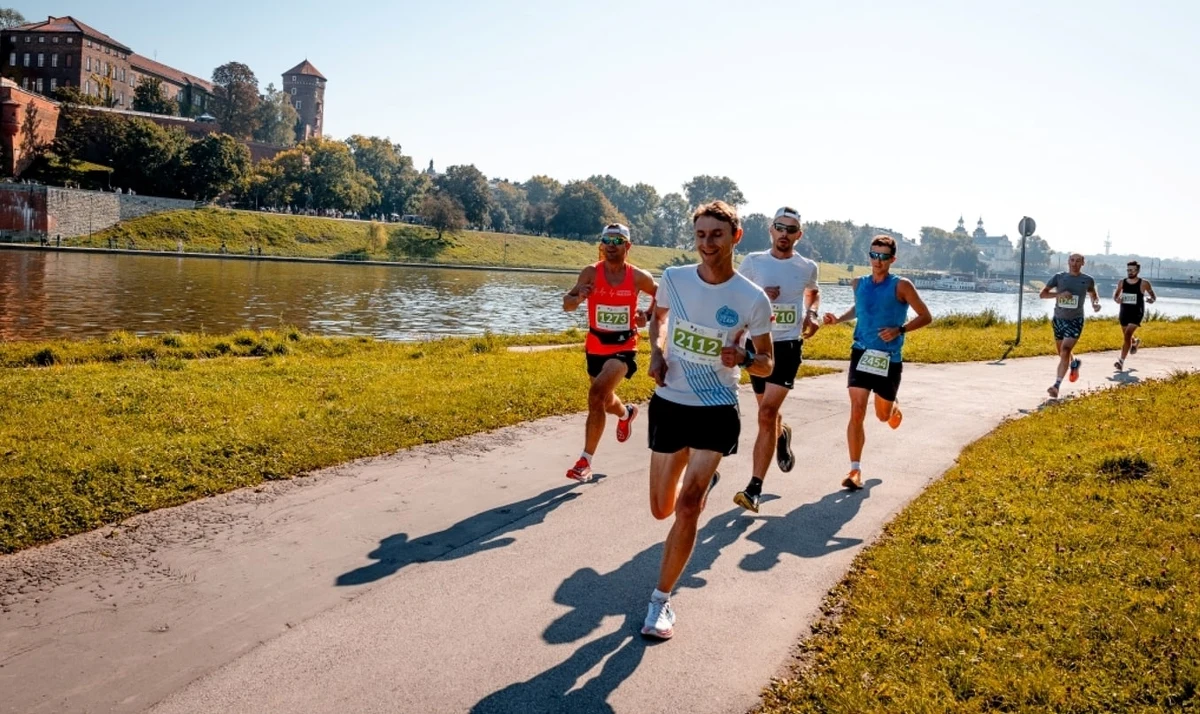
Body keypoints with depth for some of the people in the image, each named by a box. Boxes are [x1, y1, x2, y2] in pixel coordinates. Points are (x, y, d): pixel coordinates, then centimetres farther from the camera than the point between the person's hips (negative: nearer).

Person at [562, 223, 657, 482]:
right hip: (596, 346, 3)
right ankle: (626, 413, 61)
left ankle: (585, 461, -16)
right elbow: (567, 305, -9)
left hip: (623, 347, -3)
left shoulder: (639, 277, -9)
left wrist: (648, 317, -8)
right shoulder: (590, 273, -8)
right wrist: (578, 297, -31)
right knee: (604, 400, 22)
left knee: (597, 395, -25)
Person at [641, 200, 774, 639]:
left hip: (717, 411, -3)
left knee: (687, 507, -15)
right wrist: (656, 353, -3)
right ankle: (704, 482, 51)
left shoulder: (752, 299, -13)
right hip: (669, 404, 3)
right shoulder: (673, 279, -7)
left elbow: (767, 364, -2)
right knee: (662, 509, 13)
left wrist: (744, 359, -25)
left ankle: (661, 601, 2)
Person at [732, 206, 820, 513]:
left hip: (788, 345, -2)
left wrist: (812, 315, 4)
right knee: (768, 412, 18)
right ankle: (782, 435, 56)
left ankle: (754, 488, -12)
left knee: (767, 413, -15)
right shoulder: (753, 262, -2)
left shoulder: (807, 267, 1)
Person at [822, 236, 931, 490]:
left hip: (889, 359, -2)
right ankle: (855, 471, -6)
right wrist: (839, 319, 7)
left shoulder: (901, 286, -8)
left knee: (883, 415, 14)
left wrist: (899, 330, -19)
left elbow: (926, 317, -4)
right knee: (856, 412, -11)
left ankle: (894, 407, 53)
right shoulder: (859, 284, 5)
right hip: (861, 354, 2)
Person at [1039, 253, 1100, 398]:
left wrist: (1095, 303, -4)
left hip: (1075, 321, -3)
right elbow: (1042, 294, -7)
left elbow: (1093, 294, 18)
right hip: (1058, 319, 3)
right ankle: (1075, 363, 54)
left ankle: (1057, 385, -21)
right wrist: (1059, 294, -24)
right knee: (1062, 352, 19)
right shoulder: (1058, 277, -4)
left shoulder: (1088, 280, -1)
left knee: (1065, 352, -18)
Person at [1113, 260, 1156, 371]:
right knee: (1127, 335, 22)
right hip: (1124, 312, 5)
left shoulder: (1144, 283, -7)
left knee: (1127, 335, -18)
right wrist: (1116, 299, -7)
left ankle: (1121, 362, -19)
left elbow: (1153, 296, 4)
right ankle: (1135, 342, 60)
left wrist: (1152, 299, -19)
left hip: (1136, 313, -5)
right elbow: (1115, 294, 16)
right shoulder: (1122, 283, 2)